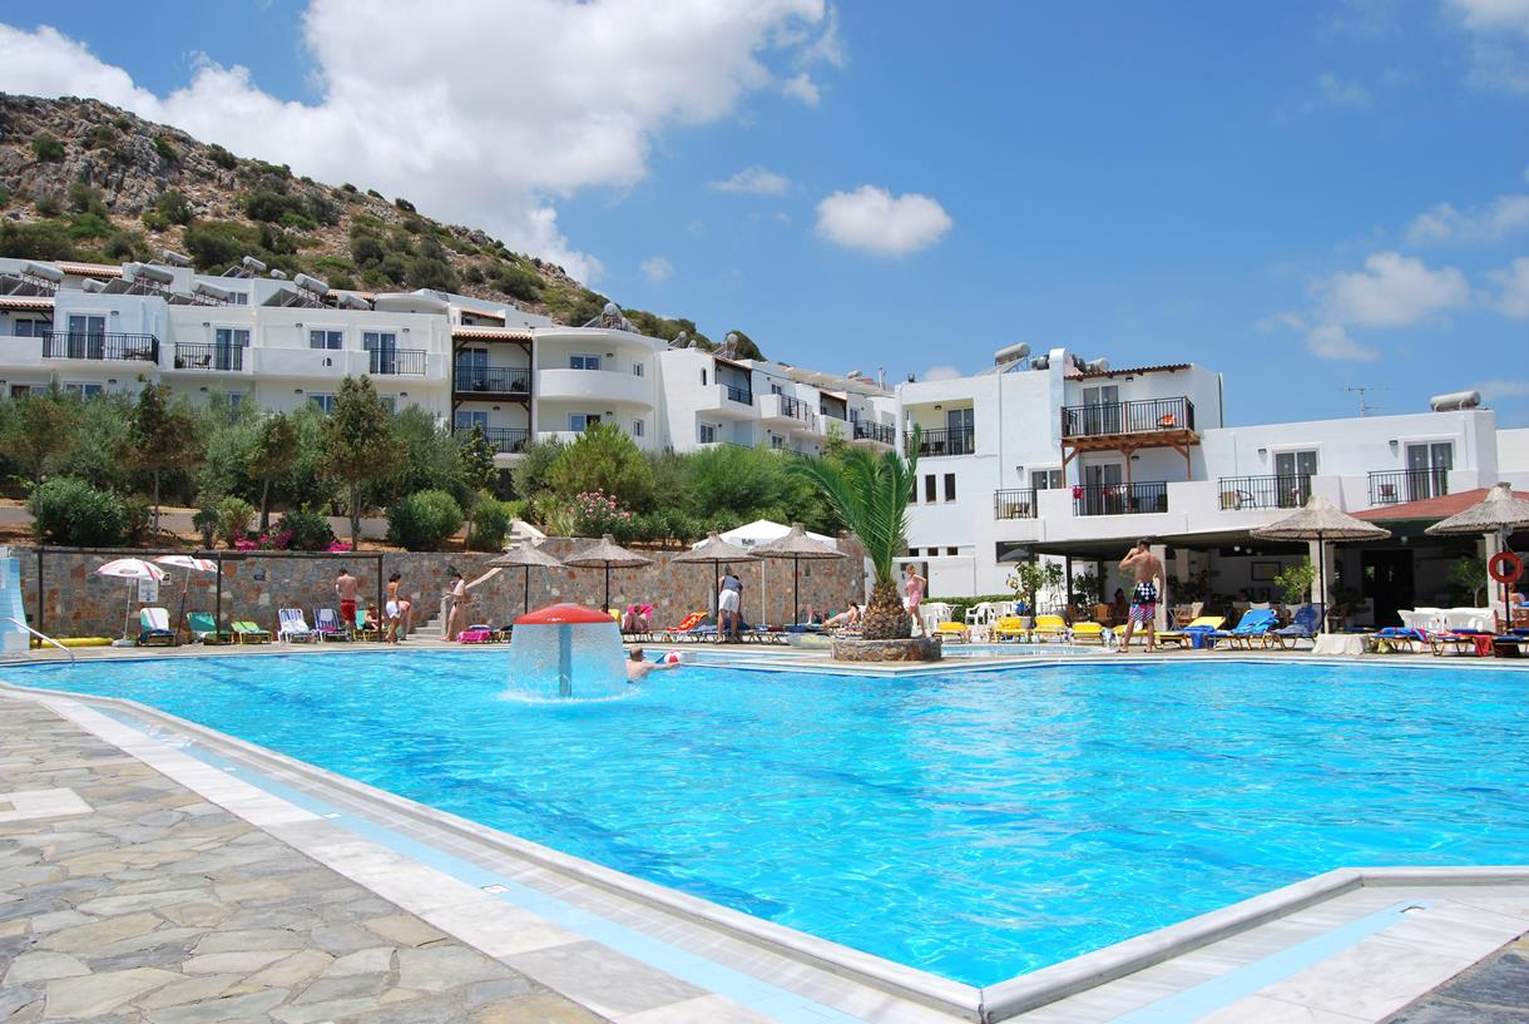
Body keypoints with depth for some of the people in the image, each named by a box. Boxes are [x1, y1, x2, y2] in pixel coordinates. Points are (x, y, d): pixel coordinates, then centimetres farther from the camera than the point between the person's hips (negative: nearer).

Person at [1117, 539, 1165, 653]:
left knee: (1131, 619, 0)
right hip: (1151, 588, 5)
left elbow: (1121, 566, -1)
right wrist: (1161, 591, 22)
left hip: (1140, 589, -5)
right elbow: (1162, 578, 12)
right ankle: (1149, 646, 6)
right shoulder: (1156, 560, 8)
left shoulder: (1137, 558, -9)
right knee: (1150, 620, 8)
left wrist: (1130, 553, 6)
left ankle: (1124, 646, 0)